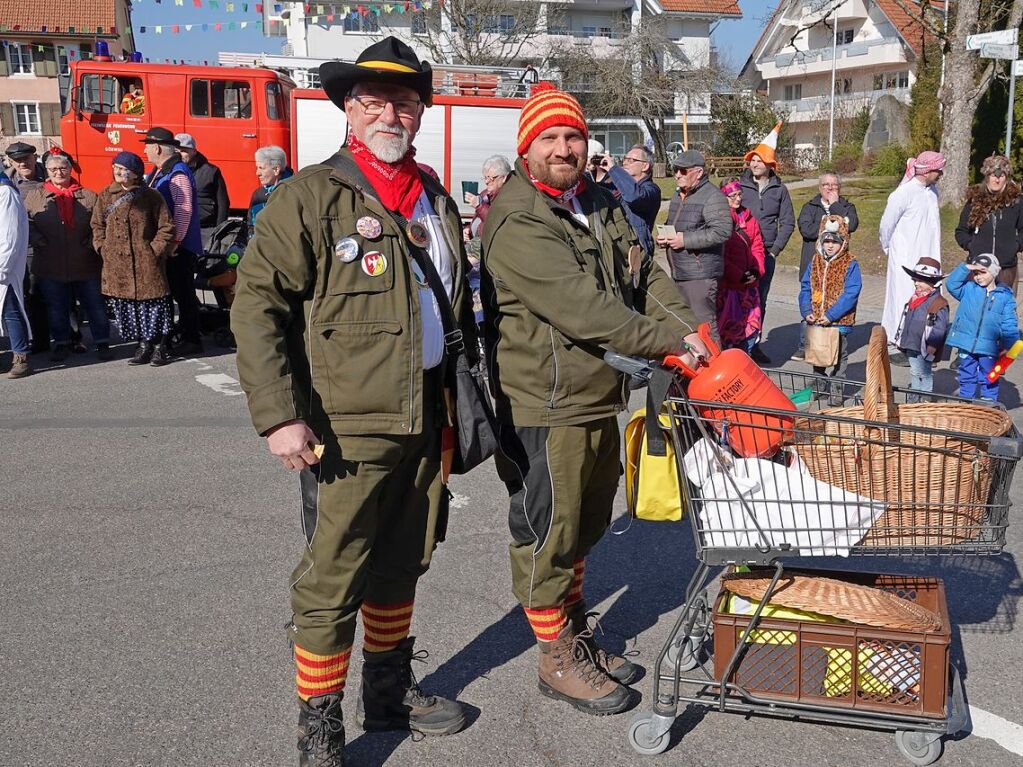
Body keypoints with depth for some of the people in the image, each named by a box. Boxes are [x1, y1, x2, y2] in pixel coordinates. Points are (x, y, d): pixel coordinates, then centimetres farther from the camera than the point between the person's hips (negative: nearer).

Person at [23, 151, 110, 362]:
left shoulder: (88, 196, 4)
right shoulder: (35, 196, 7)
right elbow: (26, 222, 4)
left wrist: (93, 243, -7)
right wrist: (39, 242, -9)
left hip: (85, 266, -1)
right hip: (50, 267, 1)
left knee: (95, 305, 4)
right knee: (57, 308, 11)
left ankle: (102, 343, 15)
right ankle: (62, 343, 24)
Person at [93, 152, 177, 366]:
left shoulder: (151, 196, -2)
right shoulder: (106, 196, 9)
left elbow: (167, 227, -1)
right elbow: (97, 225, 17)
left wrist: (154, 250, -7)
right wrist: (103, 248, 4)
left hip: (146, 263, -4)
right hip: (117, 264, 4)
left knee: (153, 302, -1)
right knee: (126, 304, 6)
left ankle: (159, 346, 11)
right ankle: (143, 345, 17)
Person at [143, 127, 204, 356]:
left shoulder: (177, 173, -16)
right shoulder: (157, 172, 15)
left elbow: (183, 209, -23)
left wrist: (175, 240, -23)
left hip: (178, 246, -10)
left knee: (183, 293, -3)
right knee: (169, 291, 16)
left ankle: (191, 340, 3)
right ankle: (168, 336, 27)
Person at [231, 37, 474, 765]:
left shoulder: (435, 199, 13)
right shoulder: (310, 196, -7)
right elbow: (257, 305, -12)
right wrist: (279, 414, -19)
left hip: (425, 419, 6)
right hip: (349, 426, -6)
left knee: (402, 564, 18)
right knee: (333, 581, 0)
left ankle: (390, 690, 36)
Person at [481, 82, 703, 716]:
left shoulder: (601, 205, 12)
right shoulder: (517, 223, -18)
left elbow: (643, 276, 10)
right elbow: (581, 308, -26)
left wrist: (693, 335, -6)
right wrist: (671, 344, -23)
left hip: (600, 399, 9)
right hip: (546, 407, -9)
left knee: (586, 525, 20)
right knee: (548, 532, 4)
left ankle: (578, 633, 38)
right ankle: (558, 657, 21)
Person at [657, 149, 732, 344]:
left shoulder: (712, 196, -10)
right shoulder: (678, 196, 19)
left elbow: (722, 231, -22)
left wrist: (685, 240, -21)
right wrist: (663, 238, 10)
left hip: (701, 275, -9)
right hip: (678, 273, 9)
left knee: (704, 324, -9)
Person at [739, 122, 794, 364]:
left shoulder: (779, 189, 7)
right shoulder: (739, 185, 2)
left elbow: (788, 222, 9)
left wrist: (775, 249, 0)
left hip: (767, 253, 2)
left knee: (760, 298, 6)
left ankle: (754, 343, 14)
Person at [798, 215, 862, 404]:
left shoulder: (850, 264, -8)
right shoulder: (815, 262, 7)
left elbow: (851, 294, -15)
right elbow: (805, 288, 8)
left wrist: (831, 315, -21)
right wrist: (806, 311, -8)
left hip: (839, 322, -5)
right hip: (816, 321, 5)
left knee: (838, 356, 3)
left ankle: (836, 390, 13)